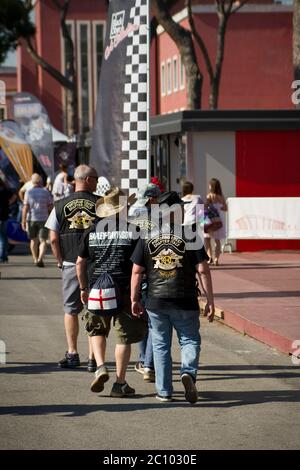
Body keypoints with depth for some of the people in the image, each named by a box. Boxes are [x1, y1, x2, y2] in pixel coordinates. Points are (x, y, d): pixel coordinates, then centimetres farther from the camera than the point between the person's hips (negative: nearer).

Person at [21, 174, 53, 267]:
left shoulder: (28, 192, -3)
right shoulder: (45, 192, -2)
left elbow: (25, 207, -8)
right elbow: (51, 206, -2)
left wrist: (23, 221, -7)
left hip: (31, 218, 1)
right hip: (43, 218, -1)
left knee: (33, 240, 17)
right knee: (43, 240, -1)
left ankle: (35, 259, 28)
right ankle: (40, 258, -22)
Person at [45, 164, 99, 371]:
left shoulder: (61, 206, 0)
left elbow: (53, 239, -2)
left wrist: (60, 260, 10)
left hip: (71, 264, 1)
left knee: (71, 310, 14)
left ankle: (72, 353, 15)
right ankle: (93, 358, 2)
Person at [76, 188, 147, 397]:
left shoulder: (93, 231, 4)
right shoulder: (134, 230, -5)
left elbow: (80, 263, 8)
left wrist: (84, 288, 20)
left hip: (97, 288, 3)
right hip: (125, 290, -2)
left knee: (97, 330, 23)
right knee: (125, 337, 5)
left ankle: (101, 367, 3)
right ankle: (120, 383, 7)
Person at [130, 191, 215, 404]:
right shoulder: (191, 237, -3)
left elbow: (137, 271, 2)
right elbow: (203, 270, -6)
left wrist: (134, 299, 10)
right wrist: (210, 301, -2)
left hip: (156, 301, 2)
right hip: (185, 301, -2)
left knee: (161, 346, 11)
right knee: (190, 340, 11)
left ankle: (164, 391, 11)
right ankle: (188, 372, -16)